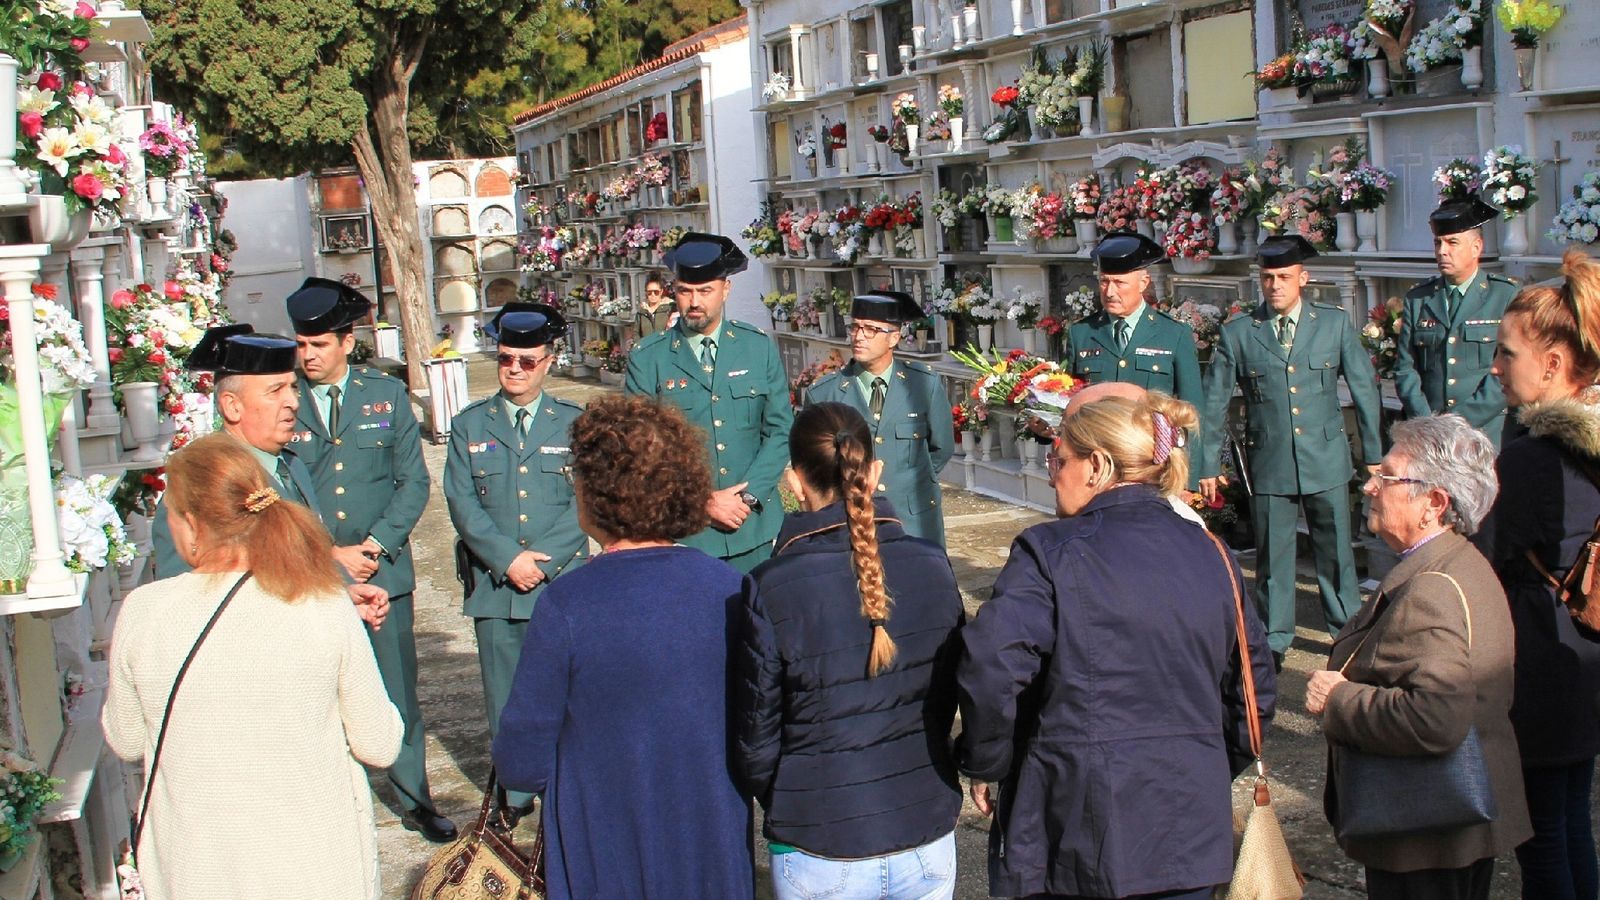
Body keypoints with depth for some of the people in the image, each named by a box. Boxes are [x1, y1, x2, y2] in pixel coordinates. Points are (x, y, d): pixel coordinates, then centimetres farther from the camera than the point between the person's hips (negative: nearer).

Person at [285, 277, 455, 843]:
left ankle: (415, 801, 22)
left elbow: (414, 482, 3)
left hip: (384, 571, 1)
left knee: (399, 692, 9)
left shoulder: (387, 395, 5)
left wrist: (376, 544, -9)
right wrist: (329, 555, -10)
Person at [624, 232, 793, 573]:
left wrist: (747, 496, -8)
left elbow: (780, 430, 4)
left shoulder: (759, 347, 5)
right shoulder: (647, 359, -1)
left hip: (753, 529, 2)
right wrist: (701, 501, -12)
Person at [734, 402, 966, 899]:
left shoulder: (770, 591, -18)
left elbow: (755, 741, -10)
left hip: (820, 859, -3)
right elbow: (948, 702, 4)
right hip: (928, 842, 3)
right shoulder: (932, 568, -8)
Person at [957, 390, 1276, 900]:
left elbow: (989, 670, -24)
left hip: (1079, 833, -5)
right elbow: (1255, 689, 12)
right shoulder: (1214, 557, 6)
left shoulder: (1049, 552, -12)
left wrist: (985, 764, -8)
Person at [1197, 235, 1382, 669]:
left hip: (1326, 459, 0)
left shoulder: (1335, 323, 1)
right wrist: (1208, 466, 5)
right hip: (1268, 465, 0)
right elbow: (1214, 405, 5)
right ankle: (1275, 640, 22)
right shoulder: (1238, 333, -1)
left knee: (1335, 552, 9)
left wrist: (1374, 454, 7)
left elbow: (1364, 388, 6)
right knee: (1273, 556, 7)